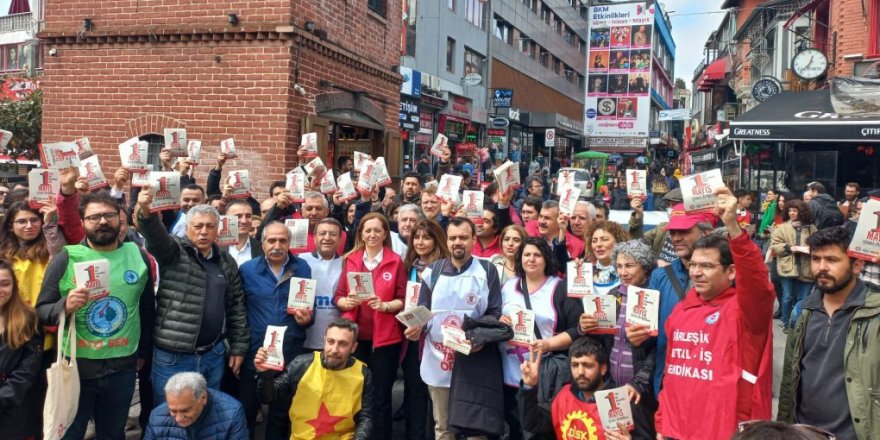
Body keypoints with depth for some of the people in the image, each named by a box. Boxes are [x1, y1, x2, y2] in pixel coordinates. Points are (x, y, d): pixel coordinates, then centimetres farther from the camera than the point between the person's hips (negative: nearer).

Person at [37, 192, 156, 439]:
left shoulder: (138, 256, 0)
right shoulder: (66, 259, -7)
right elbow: (41, 311, -4)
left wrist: (143, 351, 15)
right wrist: (65, 307, -25)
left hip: (123, 367, 2)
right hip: (75, 366, -2)